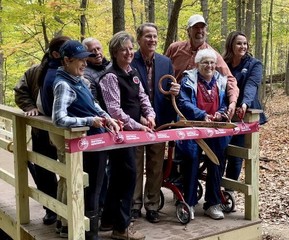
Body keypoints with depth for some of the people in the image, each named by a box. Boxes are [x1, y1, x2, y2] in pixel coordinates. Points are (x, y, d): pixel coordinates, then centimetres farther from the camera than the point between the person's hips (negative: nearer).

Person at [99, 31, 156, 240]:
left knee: (119, 175, 15)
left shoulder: (133, 73, 12)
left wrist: (150, 115, -3)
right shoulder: (111, 76, -15)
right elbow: (115, 110, -20)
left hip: (131, 131, 9)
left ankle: (109, 218, 29)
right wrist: (137, 126, -21)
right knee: (128, 175, -5)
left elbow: (142, 97, 15)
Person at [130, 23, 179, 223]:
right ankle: (134, 205, 20)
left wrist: (174, 91, -11)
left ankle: (152, 205, 22)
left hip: (159, 121, 4)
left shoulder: (166, 62, 7)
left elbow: (169, 91, 11)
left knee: (156, 167, 10)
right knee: (135, 166, 7)